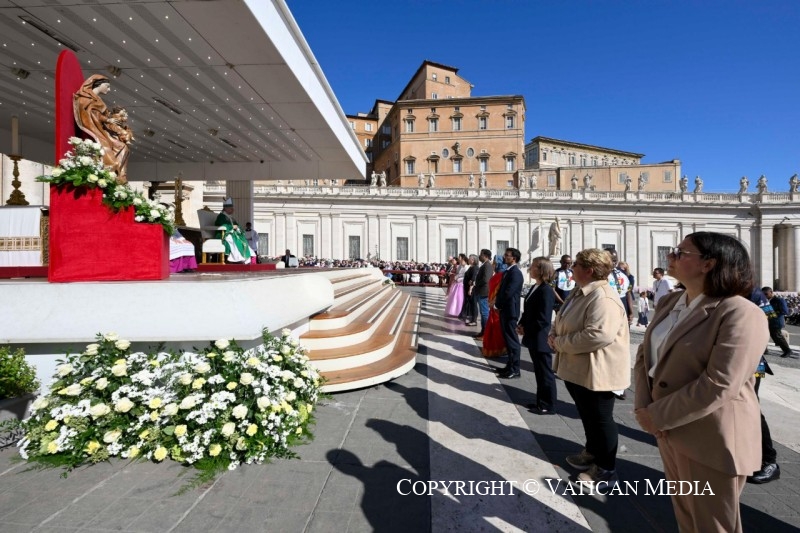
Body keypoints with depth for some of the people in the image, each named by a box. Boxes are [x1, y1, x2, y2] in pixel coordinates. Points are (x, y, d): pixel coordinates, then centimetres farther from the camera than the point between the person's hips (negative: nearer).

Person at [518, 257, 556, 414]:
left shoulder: (546, 290, -20)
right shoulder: (534, 287, 9)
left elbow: (543, 319, -24)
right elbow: (527, 310, 16)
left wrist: (526, 329, -14)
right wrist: (522, 324, 1)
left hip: (540, 339, -9)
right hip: (533, 338, 9)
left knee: (545, 373, 5)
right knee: (539, 372, 18)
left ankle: (548, 405, 18)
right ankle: (541, 401, 30)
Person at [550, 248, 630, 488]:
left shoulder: (602, 297, -26)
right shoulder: (581, 291, 8)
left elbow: (599, 335, -37)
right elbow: (562, 319, 18)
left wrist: (561, 343, -25)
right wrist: (554, 334, -4)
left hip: (596, 371, -10)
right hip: (578, 368, 10)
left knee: (600, 419, 7)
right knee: (587, 416, 25)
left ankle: (607, 472, 25)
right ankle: (592, 453, 45)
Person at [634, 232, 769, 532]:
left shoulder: (740, 314, -20)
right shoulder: (669, 303, 6)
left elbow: (717, 386, -26)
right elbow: (645, 354, 6)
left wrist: (656, 416, -19)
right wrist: (642, 406, -8)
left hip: (711, 440, -7)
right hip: (670, 431, 7)